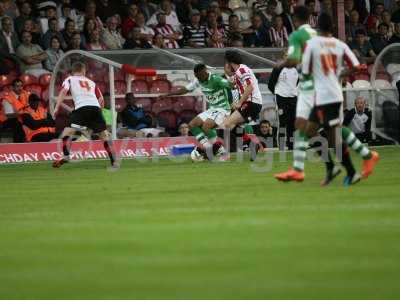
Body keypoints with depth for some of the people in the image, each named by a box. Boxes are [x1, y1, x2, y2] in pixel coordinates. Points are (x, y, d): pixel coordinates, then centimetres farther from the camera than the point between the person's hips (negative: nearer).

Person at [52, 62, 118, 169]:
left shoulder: (70, 79, 21)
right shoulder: (91, 82, 31)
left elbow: (64, 91, 2)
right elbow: (100, 98, 22)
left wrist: (57, 107, -3)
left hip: (81, 108, -3)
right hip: (96, 107, 3)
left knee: (68, 131, -1)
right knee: (104, 135, 15)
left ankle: (66, 156, -23)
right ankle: (114, 162, 12)